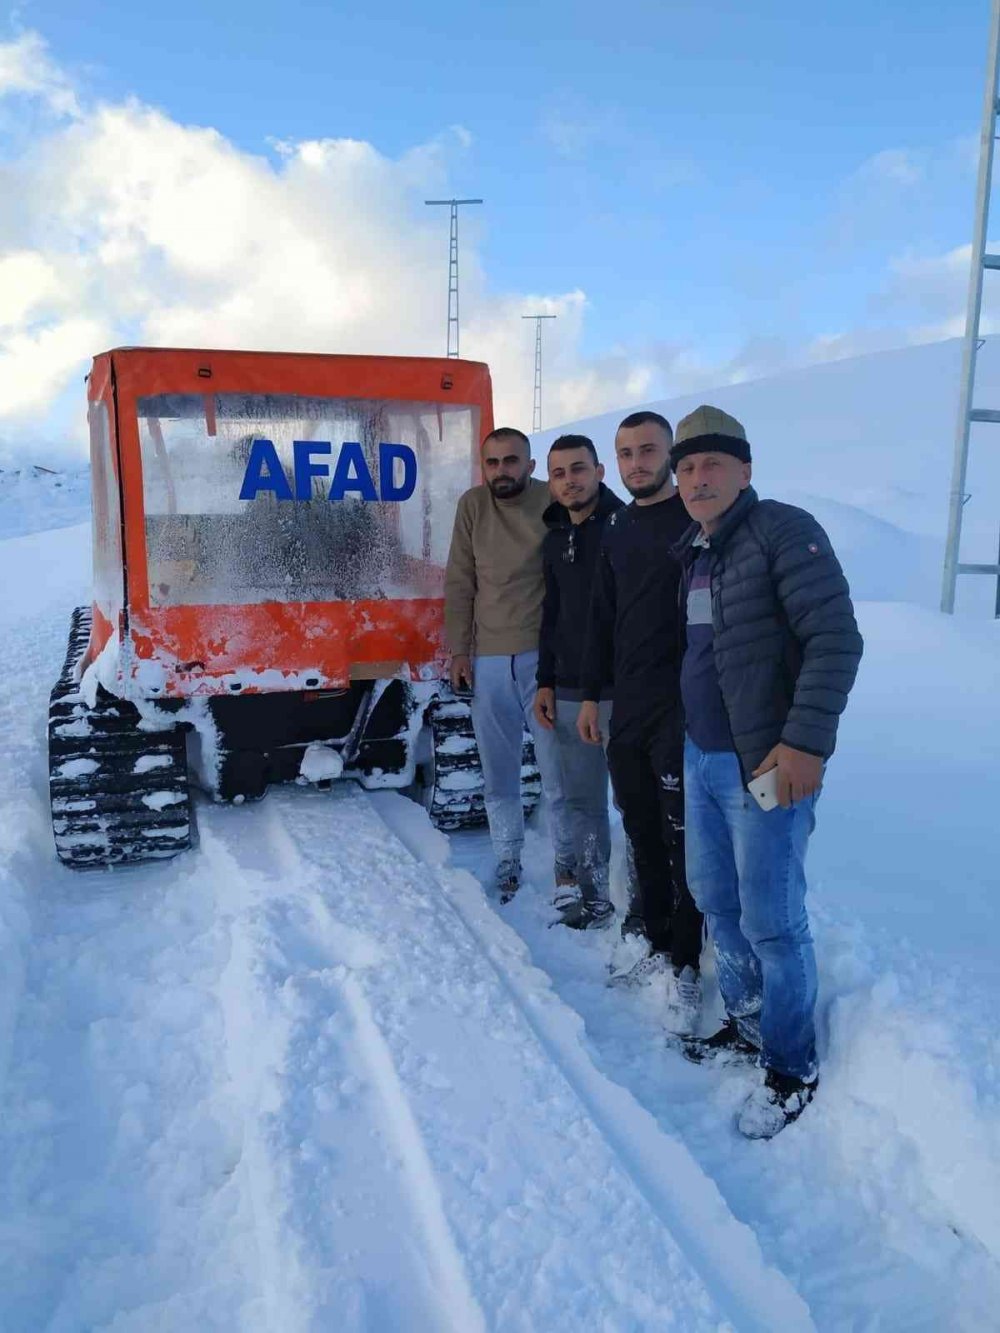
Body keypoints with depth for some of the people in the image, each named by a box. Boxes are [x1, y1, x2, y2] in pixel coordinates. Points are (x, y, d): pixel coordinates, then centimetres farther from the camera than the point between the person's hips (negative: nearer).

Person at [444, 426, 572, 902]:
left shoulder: (554, 503, -4)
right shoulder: (472, 505, 5)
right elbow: (458, 583, 7)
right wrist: (458, 651, 3)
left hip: (545, 653, -3)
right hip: (488, 658, 3)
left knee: (556, 766, 3)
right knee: (497, 771, 9)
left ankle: (568, 858, 21)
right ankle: (507, 862, 23)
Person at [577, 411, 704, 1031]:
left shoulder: (697, 520, -6)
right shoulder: (618, 527, 14)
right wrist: (592, 694, 15)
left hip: (682, 708, -6)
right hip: (626, 708, 6)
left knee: (682, 840, 0)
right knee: (643, 835, 12)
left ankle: (687, 966, 12)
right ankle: (658, 946, 25)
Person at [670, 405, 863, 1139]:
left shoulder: (783, 531, -12)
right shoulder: (691, 553, 12)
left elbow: (836, 639, -18)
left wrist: (806, 741, -24)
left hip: (766, 765, -8)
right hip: (702, 759, 8)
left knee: (771, 920, 0)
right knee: (716, 899, 17)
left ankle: (792, 1067, 20)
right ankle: (748, 1024, 37)